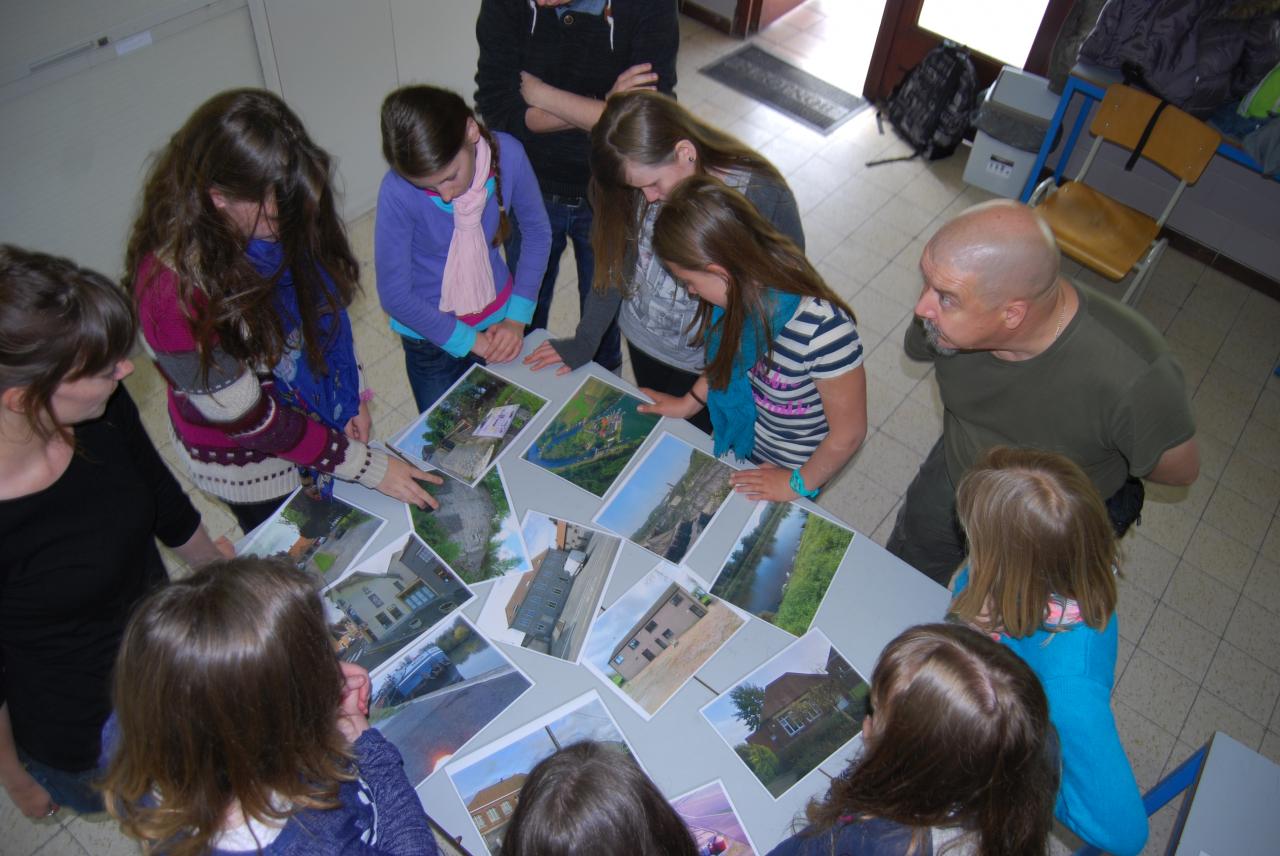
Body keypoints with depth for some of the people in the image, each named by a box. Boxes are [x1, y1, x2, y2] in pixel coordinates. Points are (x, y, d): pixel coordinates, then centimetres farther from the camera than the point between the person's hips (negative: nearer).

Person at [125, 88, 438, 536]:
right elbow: (244, 418, -27)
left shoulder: (276, 221, -18)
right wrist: (367, 465, -23)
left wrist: (353, 400, -5)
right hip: (252, 465, -5)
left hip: (325, 417, 5)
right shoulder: (175, 287, -36)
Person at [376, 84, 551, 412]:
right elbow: (394, 295, -20)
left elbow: (536, 232, -6)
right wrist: (470, 341, -15)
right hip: (431, 335, -2)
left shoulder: (507, 154, -22)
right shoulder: (397, 192, -29)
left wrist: (517, 318, -10)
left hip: (498, 318, 3)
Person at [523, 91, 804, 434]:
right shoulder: (636, 190, -18)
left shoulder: (766, 199, -29)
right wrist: (583, 343, 3)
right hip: (643, 341, 4)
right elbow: (615, 265, -3)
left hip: (712, 364, -4)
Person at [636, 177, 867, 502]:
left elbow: (848, 434, -26)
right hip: (742, 445, 6)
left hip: (794, 470, -5)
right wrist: (688, 403, 4)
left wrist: (798, 484, -14)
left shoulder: (823, 329, -40)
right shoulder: (743, 292, -19)